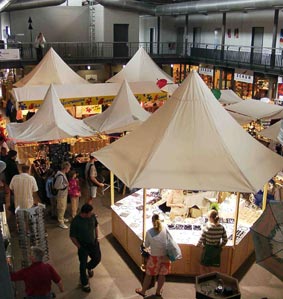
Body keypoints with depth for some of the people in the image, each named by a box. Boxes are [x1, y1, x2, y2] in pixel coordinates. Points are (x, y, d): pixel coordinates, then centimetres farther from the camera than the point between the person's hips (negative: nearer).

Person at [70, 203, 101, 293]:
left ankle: (89, 267, 53)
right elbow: (72, 236, -17)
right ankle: (84, 283, 29)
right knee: (83, 264, 7)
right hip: (83, 245, -5)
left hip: (93, 243, 5)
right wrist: (79, 246, -11)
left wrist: (96, 238, 7)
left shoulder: (92, 216, -14)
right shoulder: (75, 222, -29)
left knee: (97, 259, 20)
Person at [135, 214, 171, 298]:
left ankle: (143, 291, 33)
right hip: (166, 256, 2)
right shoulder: (165, 230, -11)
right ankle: (158, 292, 35)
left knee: (149, 275, 16)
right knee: (162, 275, 19)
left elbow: (146, 245, -2)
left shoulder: (149, 232, -14)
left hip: (155, 257, -2)